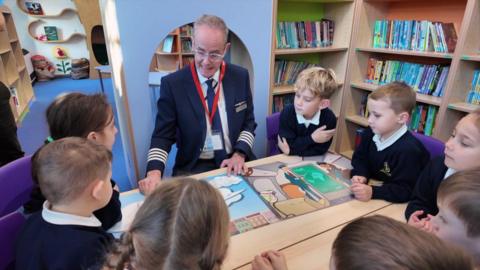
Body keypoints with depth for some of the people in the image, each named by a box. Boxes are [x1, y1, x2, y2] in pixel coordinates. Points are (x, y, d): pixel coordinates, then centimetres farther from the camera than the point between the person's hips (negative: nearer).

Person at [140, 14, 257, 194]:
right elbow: (162, 136, -5)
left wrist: (239, 154, -9)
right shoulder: (172, 84, -7)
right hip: (193, 168, -2)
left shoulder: (240, 77, 0)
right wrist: (154, 172, -22)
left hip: (234, 163, 3)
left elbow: (248, 124, 7)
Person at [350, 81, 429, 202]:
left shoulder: (408, 150, -25)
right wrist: (360, 175, -14)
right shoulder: (371, 133, -4)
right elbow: (360, 158, 6)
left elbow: (405, 191, -25)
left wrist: (373, 192, -37)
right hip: (372, 186, 5)